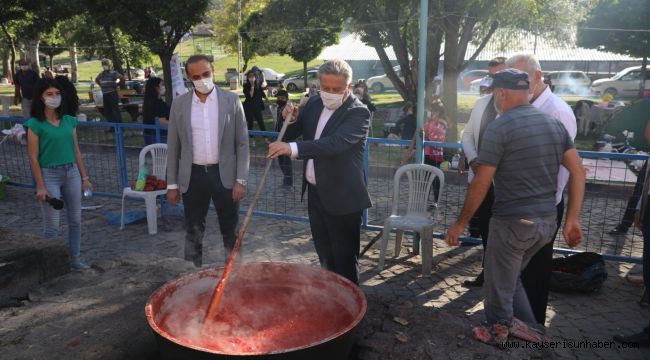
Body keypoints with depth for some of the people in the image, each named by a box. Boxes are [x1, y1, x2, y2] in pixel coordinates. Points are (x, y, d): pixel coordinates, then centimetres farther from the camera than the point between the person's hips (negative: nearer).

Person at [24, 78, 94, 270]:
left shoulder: (70, 121, 7)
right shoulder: (36, 124, -7)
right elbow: (33, 158, -8)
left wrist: (84, 177, 9)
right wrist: (40, 186, -11)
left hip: (72, 173, 5)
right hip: (49, 175, -5)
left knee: (75, 220, 10)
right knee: (52, 226, -1)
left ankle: (75, 258, 22)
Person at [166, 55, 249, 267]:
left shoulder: (231, 100, -2)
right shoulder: (179, 104, 2)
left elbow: (242, 143, -2)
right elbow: (173, 147, 6)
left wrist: (241, 180, -7)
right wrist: (172, 184, 4)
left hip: (224, 175, -1)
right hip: (193, 176, 1)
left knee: (231, 231, 10)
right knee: (193, 231, 12)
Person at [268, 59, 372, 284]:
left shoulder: (358, 112, -17)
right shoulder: (314, 103, 5)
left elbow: (336, 142, -33)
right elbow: (292, 134, 13)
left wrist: (293, 148, -43)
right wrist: (291, 119, -10)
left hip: (342, 198, -7)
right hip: (315, 193, 7)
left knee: (344, 260, 4)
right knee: (325, 257, 21)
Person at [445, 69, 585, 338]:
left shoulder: (499, 127, -12)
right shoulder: (555, 124, 8)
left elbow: (481, 184, -13)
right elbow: (578, 171, 4)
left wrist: (460, 223, -4)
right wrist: (573, 219, 7)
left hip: (513, 221, -7)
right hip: (547, 220, 7)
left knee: (499, 288, 12)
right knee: (509, 277, 26)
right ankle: (526, 327, 32)